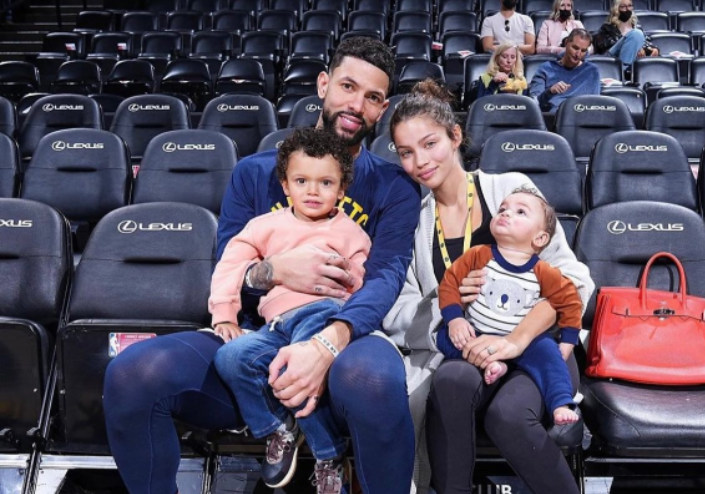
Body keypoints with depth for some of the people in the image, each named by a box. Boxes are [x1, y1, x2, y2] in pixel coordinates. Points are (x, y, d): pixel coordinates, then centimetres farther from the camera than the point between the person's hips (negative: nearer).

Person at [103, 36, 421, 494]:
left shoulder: (394, 186, 9)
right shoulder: (255, 172, 14)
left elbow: (386, 276, -9)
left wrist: (328, 343, -30)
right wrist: (275, 271, -17)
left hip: (344, 337, -2)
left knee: (373, 380, -40)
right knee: (130, 375, -25)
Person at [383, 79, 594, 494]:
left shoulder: (510, 188, 0)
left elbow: (574, 279, -7)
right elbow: (396, 319, 4)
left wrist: (516, 340, -22)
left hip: (537, 348, -1)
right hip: (459, 355, 2)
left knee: (508, 413, -32)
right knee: (453, 379, -33)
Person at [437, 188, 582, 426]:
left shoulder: (542, 272, -6)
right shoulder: (478, 256, -6)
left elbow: (570, 302, 3)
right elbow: (449, 283, -5)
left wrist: (566, 346, -1)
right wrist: (455, 320, -18)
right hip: (475, 336, 1)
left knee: (547, 350, -25)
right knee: (445, 337, -21)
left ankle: (561, 404, -25)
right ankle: (489, 362, -31)